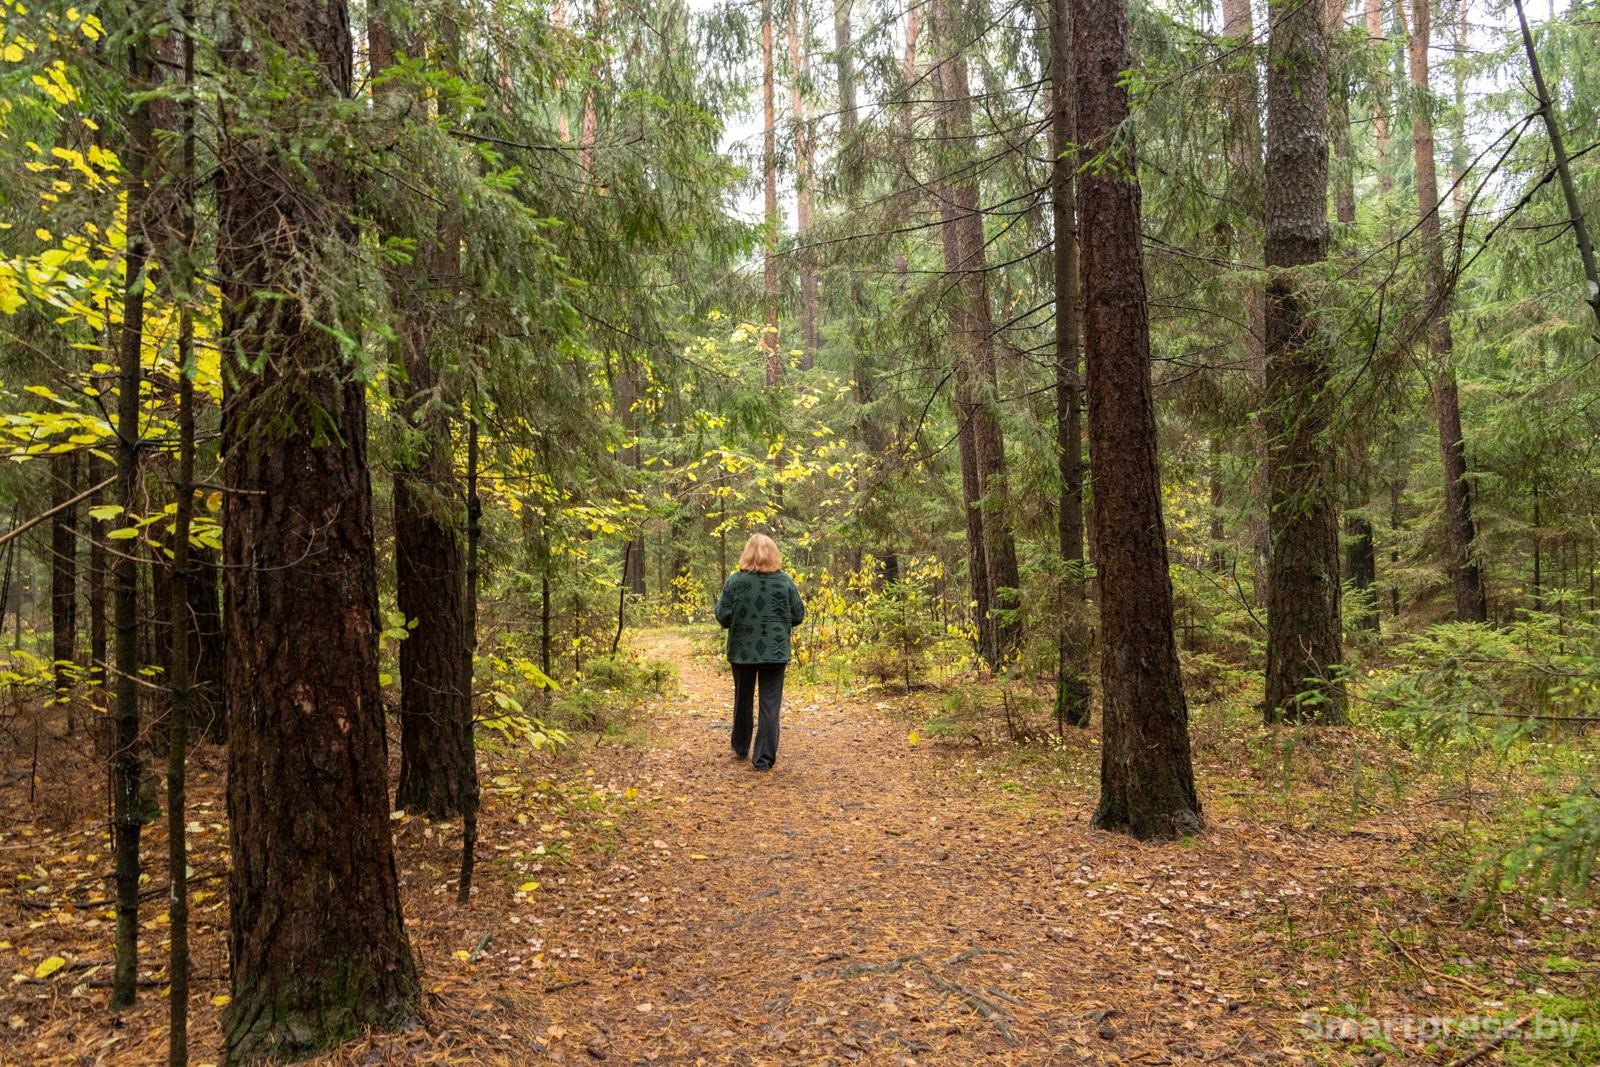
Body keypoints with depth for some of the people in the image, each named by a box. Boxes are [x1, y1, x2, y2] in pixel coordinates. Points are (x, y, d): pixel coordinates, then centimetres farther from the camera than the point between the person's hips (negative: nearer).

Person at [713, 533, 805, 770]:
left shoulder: (735, 580, -8)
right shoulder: (785, 581, -5)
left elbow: (723, 616, -8)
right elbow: (798, 615, 1)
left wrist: (729, 611, 14)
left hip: (742, 651, 1)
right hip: (775, 652, -1)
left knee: (743, 699, 18)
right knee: (770, 704, 3)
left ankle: (741, 748, 34)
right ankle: (764, 758, -1)